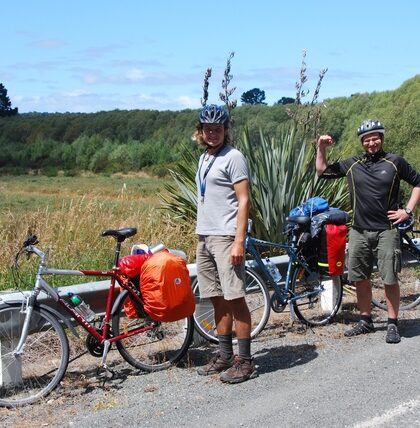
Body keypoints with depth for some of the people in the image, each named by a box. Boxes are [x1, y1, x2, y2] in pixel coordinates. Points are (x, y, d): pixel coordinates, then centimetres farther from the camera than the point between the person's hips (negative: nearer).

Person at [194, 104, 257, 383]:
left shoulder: (233, 158, -7)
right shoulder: (204, 159, 17)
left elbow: (244, 201, -13)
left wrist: (239, 241, -20)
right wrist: (201, 234, 17)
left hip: (225, 237, -8)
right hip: (204, 237, 8)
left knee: (235, 299, -6)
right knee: (218, 299, 12)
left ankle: (245, 361, 1)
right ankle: (225, 356, 20)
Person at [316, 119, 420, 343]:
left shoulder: (394, 162, 1)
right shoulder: (352, 164, 8)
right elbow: (322, 171, 14)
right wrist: (321, 148, 1)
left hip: (386, 230, -3)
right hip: (359, 231, 3)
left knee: (390, 279, -3)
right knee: (360, 279, 9)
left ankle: (392, 324, 9)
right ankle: (365, 321, 23)